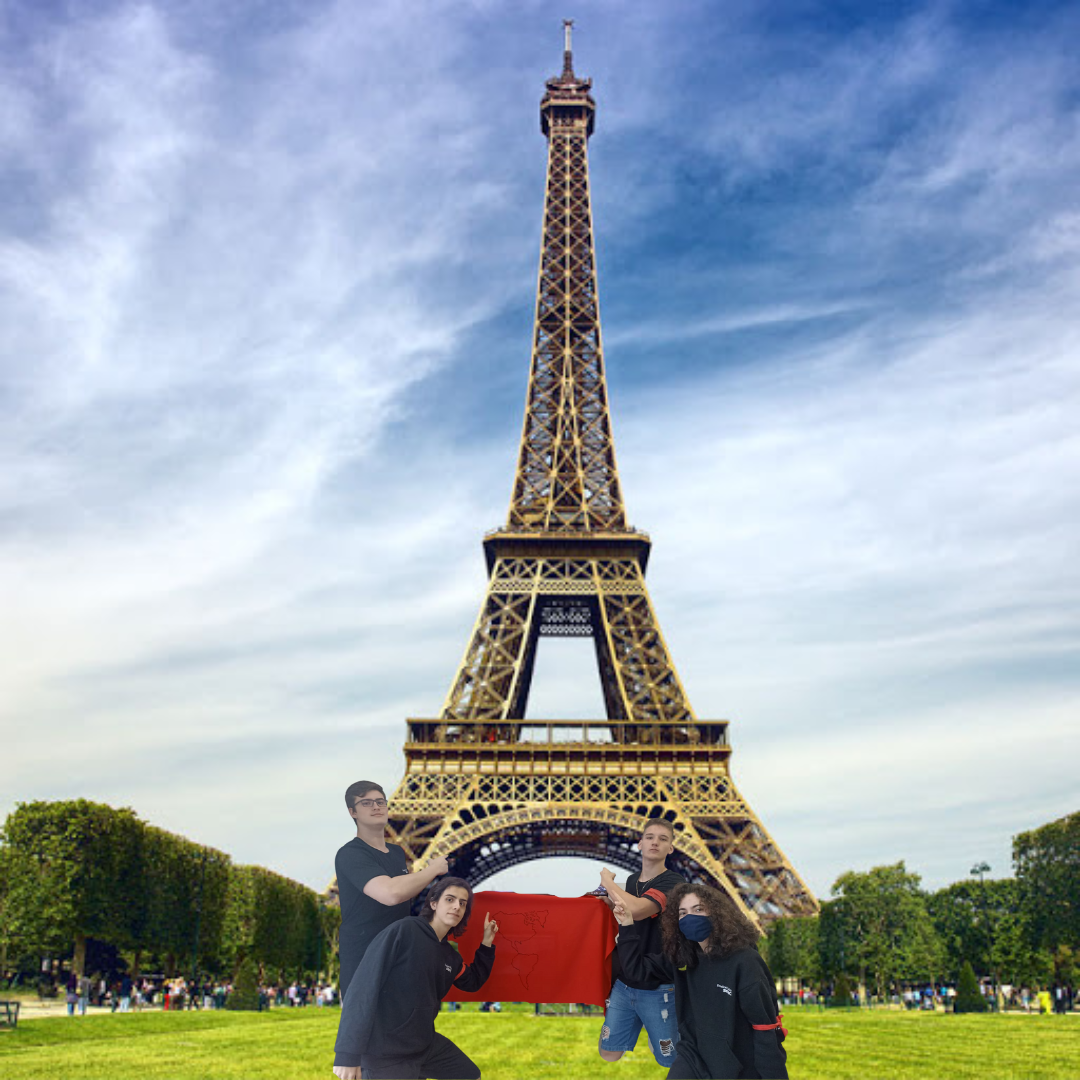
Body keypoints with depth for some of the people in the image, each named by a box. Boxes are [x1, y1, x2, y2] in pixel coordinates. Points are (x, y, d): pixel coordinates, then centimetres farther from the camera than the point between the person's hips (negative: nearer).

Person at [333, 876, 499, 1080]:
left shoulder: (449, 954, 6)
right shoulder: (403, 931, -17)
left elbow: (473, 982, 24)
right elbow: (364, 986, -21)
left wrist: (487, 942, 10)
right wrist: (347, 1053, -24)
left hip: (425, 1044, 8)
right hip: (385, 1053, -8)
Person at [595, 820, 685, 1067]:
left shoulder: (672, 883, -15)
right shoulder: (632, 880, 7)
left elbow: (637, 910, -31)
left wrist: (608, 882, -15)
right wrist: (611, 900, 2)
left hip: (657, 989, -6)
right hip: (623, 984, 6)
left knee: (670, 1060, 7)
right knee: (608, 1054, 10)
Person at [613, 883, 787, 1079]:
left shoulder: (743, 960, -20)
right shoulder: (680, 956, -3)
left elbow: (766, 1026, -18)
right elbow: (637, 967, 2)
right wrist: (627, 926, -10)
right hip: (696, 1056, 4)